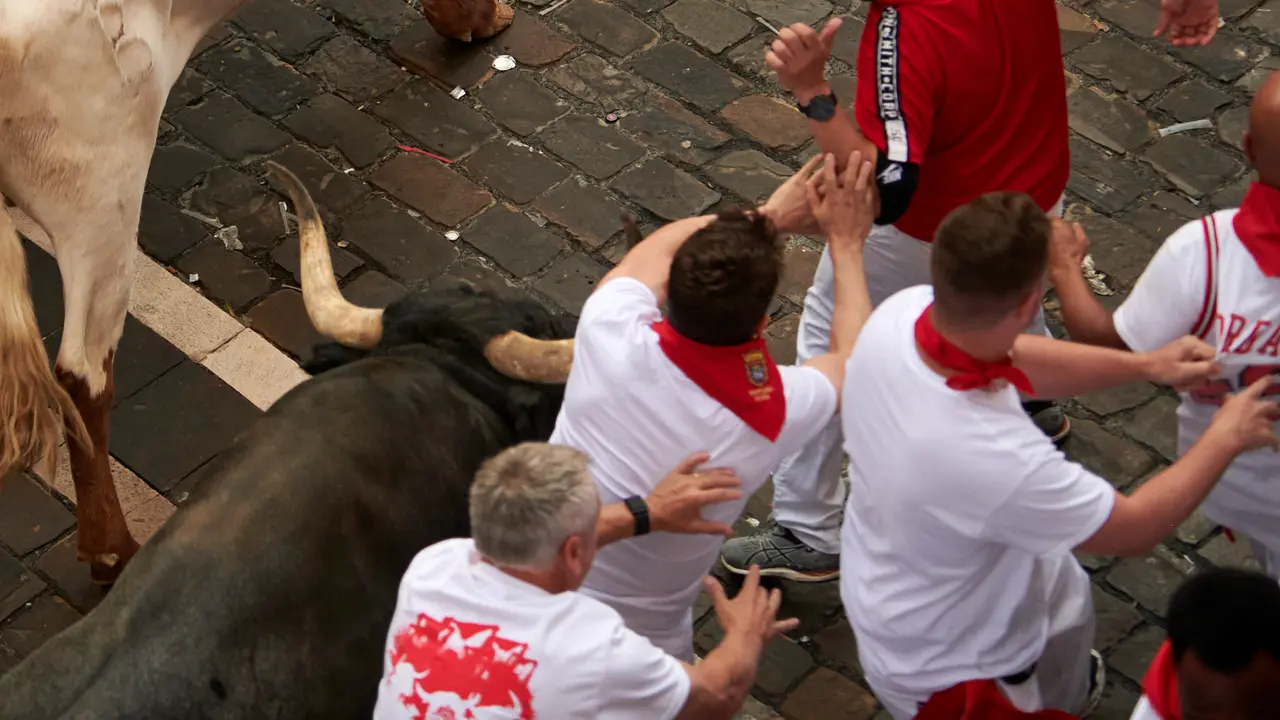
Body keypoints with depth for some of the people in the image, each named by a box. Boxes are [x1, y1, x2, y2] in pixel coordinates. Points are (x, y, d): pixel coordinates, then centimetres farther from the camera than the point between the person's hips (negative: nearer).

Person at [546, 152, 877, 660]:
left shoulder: (610, 332, -21)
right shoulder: (774, 411, -24)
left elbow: (657, 249, 5)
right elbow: (852, 359, 2)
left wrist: (768, 213, 13)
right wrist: (846, 242, 11)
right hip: (638, 645, -3)